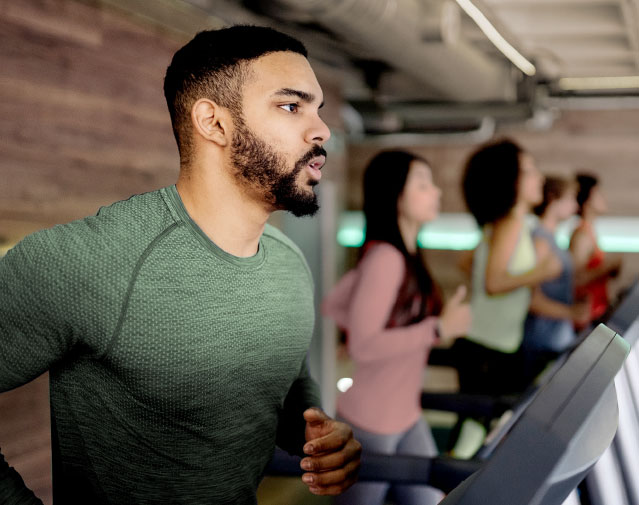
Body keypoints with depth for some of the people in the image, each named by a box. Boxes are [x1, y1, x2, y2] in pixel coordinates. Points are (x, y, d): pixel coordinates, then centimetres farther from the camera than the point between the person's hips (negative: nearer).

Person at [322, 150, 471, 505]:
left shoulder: (405, 255, 5)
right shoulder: (384, 258, -23)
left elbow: (333, 305, 13)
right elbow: (362, 347, -27)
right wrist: (438, 328, -27)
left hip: (407, 418, 9)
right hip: (371, 424, -9)